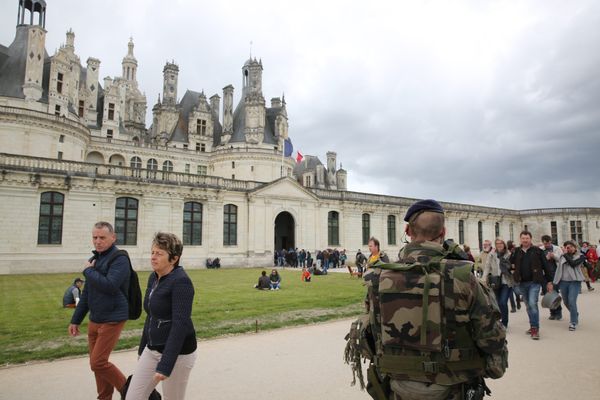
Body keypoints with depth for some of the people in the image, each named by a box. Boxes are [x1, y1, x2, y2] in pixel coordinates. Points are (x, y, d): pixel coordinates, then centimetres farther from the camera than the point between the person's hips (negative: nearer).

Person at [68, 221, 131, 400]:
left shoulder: (119, 259, -15)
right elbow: (86, 293, 18)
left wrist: (89, 271, -14)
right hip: (94, 320, 8)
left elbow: (109, 285, -29)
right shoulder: (94, 259, 11)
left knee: (98, 363, -8)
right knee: (96, 363, 13)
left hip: (112, 320, -8)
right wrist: (75, 320, 18)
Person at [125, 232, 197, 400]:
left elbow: (180, 324, -25)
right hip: (153, 350, 8)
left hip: (177, 352, -7)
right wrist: (143, 348, 21)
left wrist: (165, 365, -27)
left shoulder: (181, 281, -20)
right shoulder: (153, 278, 5)